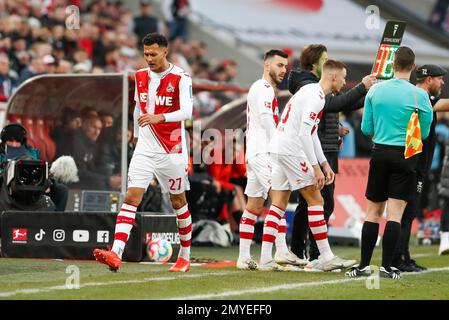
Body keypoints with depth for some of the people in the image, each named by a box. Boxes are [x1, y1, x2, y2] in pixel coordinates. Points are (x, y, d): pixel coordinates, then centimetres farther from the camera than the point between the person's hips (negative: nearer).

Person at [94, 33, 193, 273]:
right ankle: (116, 254, -25)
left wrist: (159, 117, -36)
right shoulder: (140, 77, 8)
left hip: (172, 150, -4)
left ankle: (185, 256, 27)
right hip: (145, 149, 4)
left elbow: (186, 111, -21)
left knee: (178, 201, 10)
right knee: (131, 196, -12)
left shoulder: (181, 78, -9)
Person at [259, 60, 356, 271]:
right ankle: (326, 257, 0)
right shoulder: (316, 96, -13)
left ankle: (265, 259, 4)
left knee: (279, 204, 8)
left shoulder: (311, 92, 20)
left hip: (277, 148, 10)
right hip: (290, 150, -10)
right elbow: (304, 132, -20)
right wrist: (315, 168, -19)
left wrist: (324, 163, 22)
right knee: (315, 200, -3)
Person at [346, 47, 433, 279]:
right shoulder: (419, 95, -8)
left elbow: (366, 129, 5)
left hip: (380, 153, 2)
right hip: (405, 156, -2)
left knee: (373, 211, 10)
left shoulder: (375, 90, 0)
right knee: (395, 213, -2)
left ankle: (364, 265, 8)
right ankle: (386, 266, -4)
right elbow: (424, 133, 1)